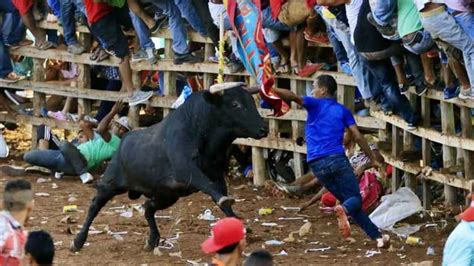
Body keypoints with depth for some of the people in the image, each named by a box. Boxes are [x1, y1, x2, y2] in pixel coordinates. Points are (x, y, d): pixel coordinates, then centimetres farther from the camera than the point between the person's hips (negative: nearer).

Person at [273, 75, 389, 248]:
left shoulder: (315, 104, 9)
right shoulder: (342, 110, 13)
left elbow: (293, 97, -11)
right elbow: (358, 137, 6)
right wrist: (374, 159, 12)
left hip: (316, 164, 1)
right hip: (337, 159, -1)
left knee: (346, 198, 10)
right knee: (355, 199, 4)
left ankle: (377, 236, 1)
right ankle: (344, 209, -34)